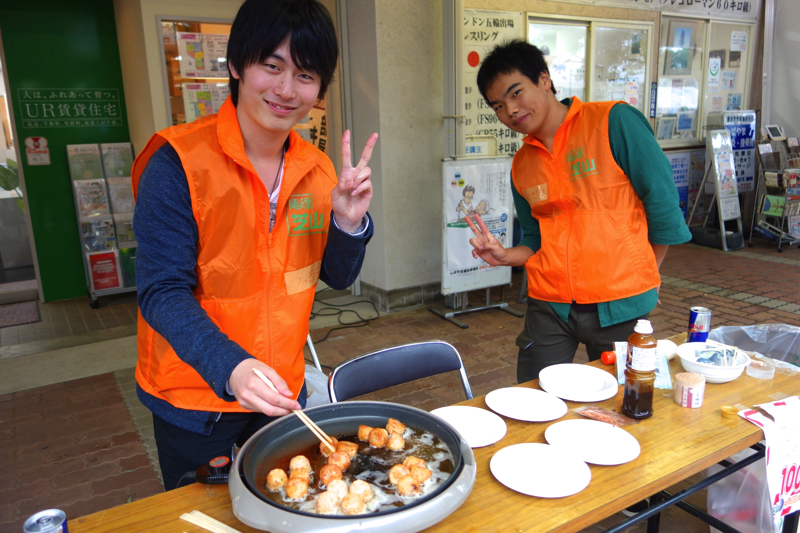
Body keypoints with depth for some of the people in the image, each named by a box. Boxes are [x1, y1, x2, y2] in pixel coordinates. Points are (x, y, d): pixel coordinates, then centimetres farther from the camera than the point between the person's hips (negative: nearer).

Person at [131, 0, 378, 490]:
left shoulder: (317, 169, -3)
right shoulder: (179, 162, -18)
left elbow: (338, 277, 4)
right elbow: (162, 293, -20)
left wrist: (349, 223, -17)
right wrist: (230, 366, -36)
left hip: (282, 392, 5)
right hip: (193, 400, -4)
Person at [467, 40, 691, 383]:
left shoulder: (613, 122, -7)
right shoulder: (521, 165, 9)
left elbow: (662, 198, -6)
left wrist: (642, 277, 0)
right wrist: (505, 256, -4)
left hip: (619, 306, -4)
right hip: (548, 307, 4)